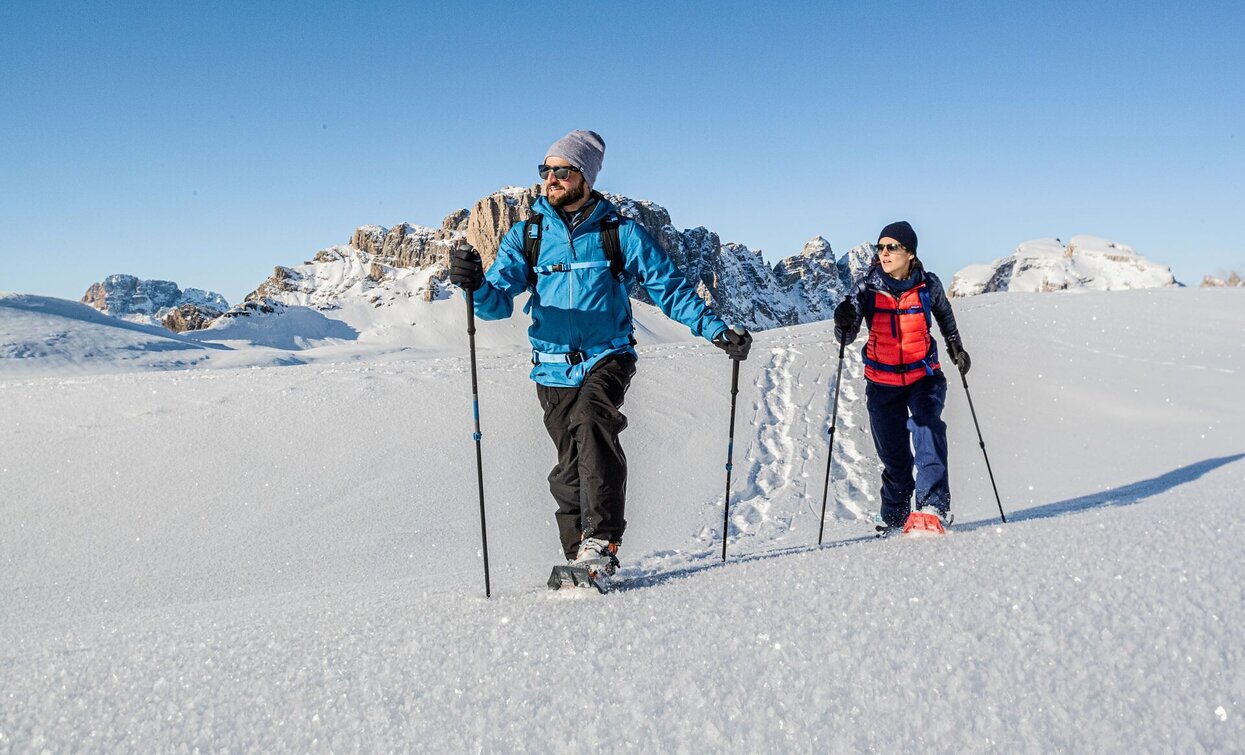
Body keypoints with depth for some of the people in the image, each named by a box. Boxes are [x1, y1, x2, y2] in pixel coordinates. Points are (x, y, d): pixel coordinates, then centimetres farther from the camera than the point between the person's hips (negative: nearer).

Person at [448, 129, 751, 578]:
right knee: (570, 466, 2)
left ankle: (601, 542, -30)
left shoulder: (621, 232, 2)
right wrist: (475, 285, -25)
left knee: (591, 421, -30)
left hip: (607, 358, -2)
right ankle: (578, 557, 17)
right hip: (554, 367, 3)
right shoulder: (527, 235, 7)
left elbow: (670, 288, 5)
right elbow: (499, 301, -2)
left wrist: (717, 331, -4)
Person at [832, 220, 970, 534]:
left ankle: (934, 505, -25)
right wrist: (844, 322, -34)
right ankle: (894, 515, 29)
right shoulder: (868, 287, -9)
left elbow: (944, 314, 17)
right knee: (892, 453, 8)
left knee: (928, 428, -25)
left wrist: (955, 346, 13)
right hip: (882, 381, 1)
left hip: (924, 376, -1)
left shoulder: (928, 285, -7)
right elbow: (846, 337, -13)